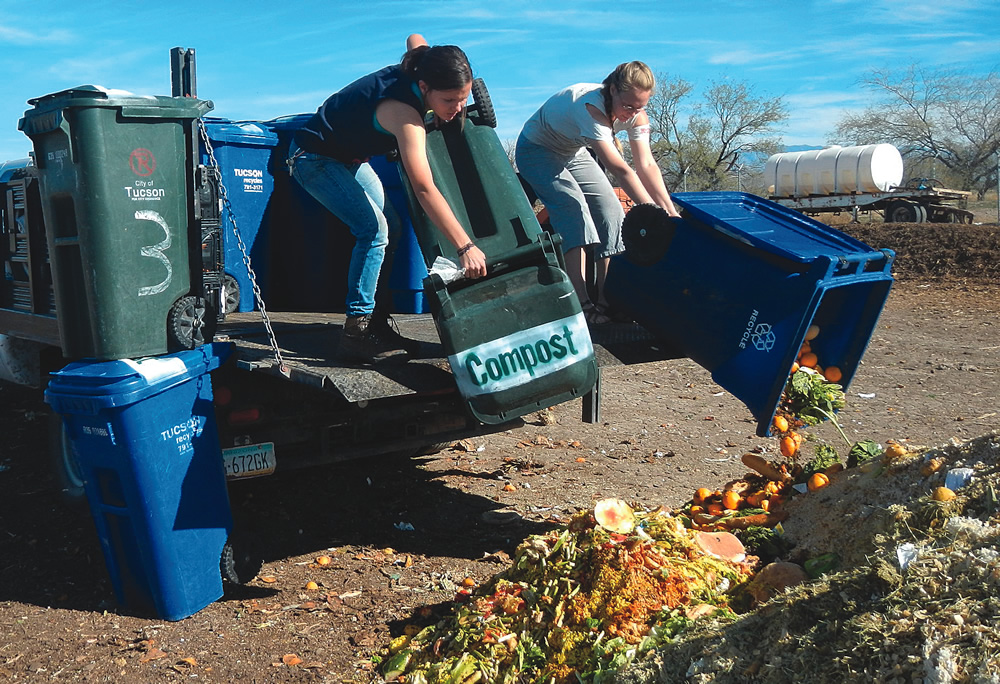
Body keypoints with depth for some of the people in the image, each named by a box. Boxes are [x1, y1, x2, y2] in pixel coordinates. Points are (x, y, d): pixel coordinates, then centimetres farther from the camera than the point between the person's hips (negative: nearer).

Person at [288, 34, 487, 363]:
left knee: (391, 225, 2)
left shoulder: (415, 70, -12)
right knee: (373, 229, -22)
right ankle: (356, 333, -18)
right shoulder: (403, 113, -37)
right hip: (313, 157, -9)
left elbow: (415, 38, 14)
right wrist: (465, 246, -48)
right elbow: (424, 189, -45)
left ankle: (375, 320, 8)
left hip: (349, 157, 9)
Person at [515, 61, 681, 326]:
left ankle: (606, 300, -2)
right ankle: (581, 305, -34)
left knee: (611, 211, -8)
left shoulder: (636, 113, -16)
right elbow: (620, 169, -43)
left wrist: (671, 212, -30)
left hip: (574, 153, 7)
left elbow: (646, 165, -21)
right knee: (573, 207, -29)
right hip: (536, 151, -7)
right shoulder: (591, 107, -38)